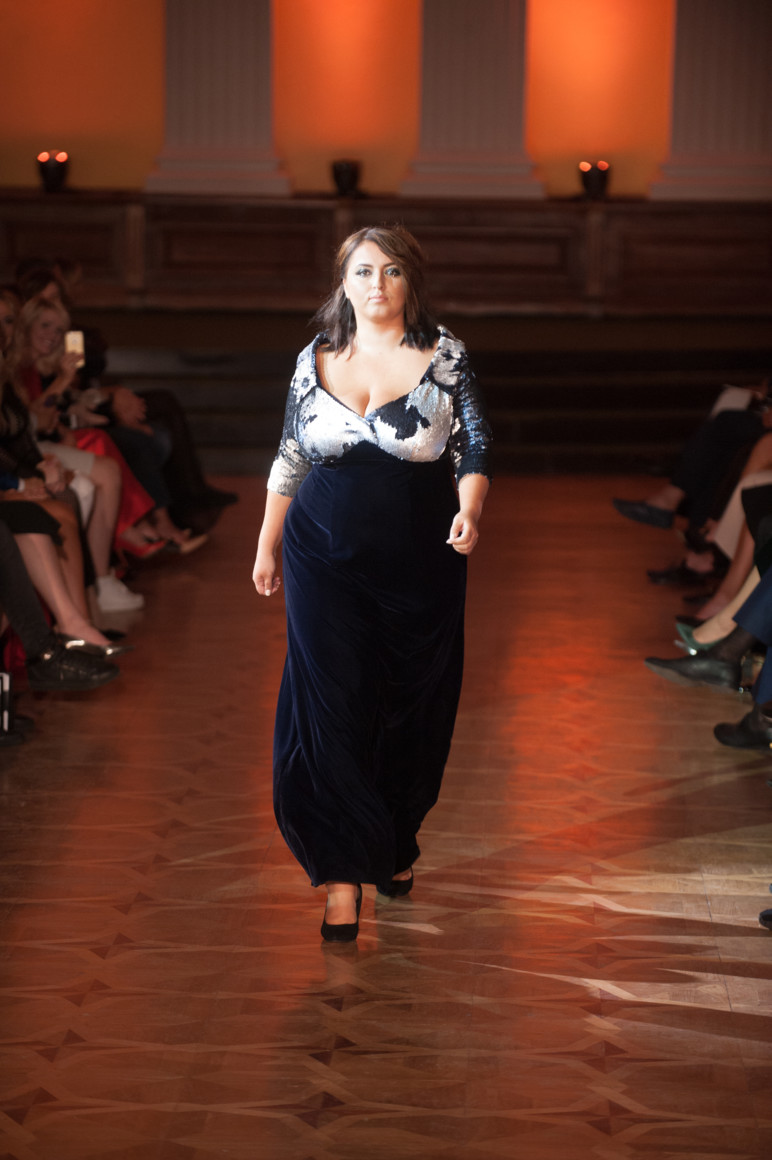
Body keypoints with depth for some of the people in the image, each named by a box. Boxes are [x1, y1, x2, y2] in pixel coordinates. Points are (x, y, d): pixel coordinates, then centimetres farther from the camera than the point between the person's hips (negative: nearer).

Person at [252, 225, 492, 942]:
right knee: (331, 705, -5)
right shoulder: (315, 359, 5)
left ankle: (396, 844, 30)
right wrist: (267, 546, 12)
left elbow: (474, 446, -3)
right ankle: (344, 870, 0)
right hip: (326, 559, 1)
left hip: (418, 560, -1)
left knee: (410, 708, 9)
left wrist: (469, 510, -23)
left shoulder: (444, 357, -2)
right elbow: (290, 460, 12)